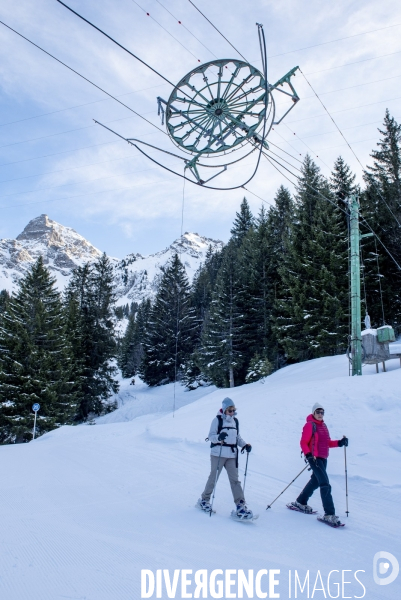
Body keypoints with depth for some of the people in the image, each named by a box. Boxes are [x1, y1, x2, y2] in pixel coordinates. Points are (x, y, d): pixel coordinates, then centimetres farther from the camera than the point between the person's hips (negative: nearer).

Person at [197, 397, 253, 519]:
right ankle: (204, 500, 25)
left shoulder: (235, 421, 11)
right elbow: (211, 436, -10)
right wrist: (219, 437, -30)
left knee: (235, 479, 0)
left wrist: (245, 445, 0)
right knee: (213, 477, 5)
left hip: (232, 455, 4)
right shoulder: (217, 420, -6)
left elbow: (238, 437, 17)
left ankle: (240, 506, 1)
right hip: (218, 454, -4)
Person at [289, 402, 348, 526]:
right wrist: (308, 455, -26)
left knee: (315, 481, 19)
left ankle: (300, 502, 36)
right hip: (314, 458, -9)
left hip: (323, 458, 9)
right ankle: (329, 514, -12)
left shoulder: (323, 425, 13)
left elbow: (327, 442, 16)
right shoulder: (309, 425, -11)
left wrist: (339, 443, 1)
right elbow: (303, 443, -13)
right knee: (325, 484, -14)